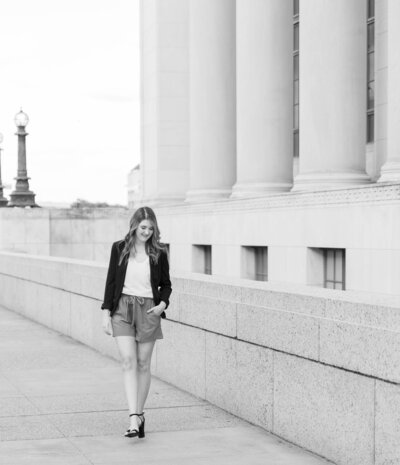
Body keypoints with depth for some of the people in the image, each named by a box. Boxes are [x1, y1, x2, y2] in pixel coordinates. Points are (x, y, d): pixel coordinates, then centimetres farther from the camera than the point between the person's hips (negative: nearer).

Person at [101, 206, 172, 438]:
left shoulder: (159, 253, 2)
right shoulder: (119, 248, 2)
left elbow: (166, 284, 12)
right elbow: (111, 281, 6)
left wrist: (163, 303, -6)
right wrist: (106, 312, 1)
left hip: (148, 310, 1)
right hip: (123, 308, 0)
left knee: (143, 364, 5)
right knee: (128, 362, -12)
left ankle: (140, 414, 19)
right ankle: (134, 419, -17)